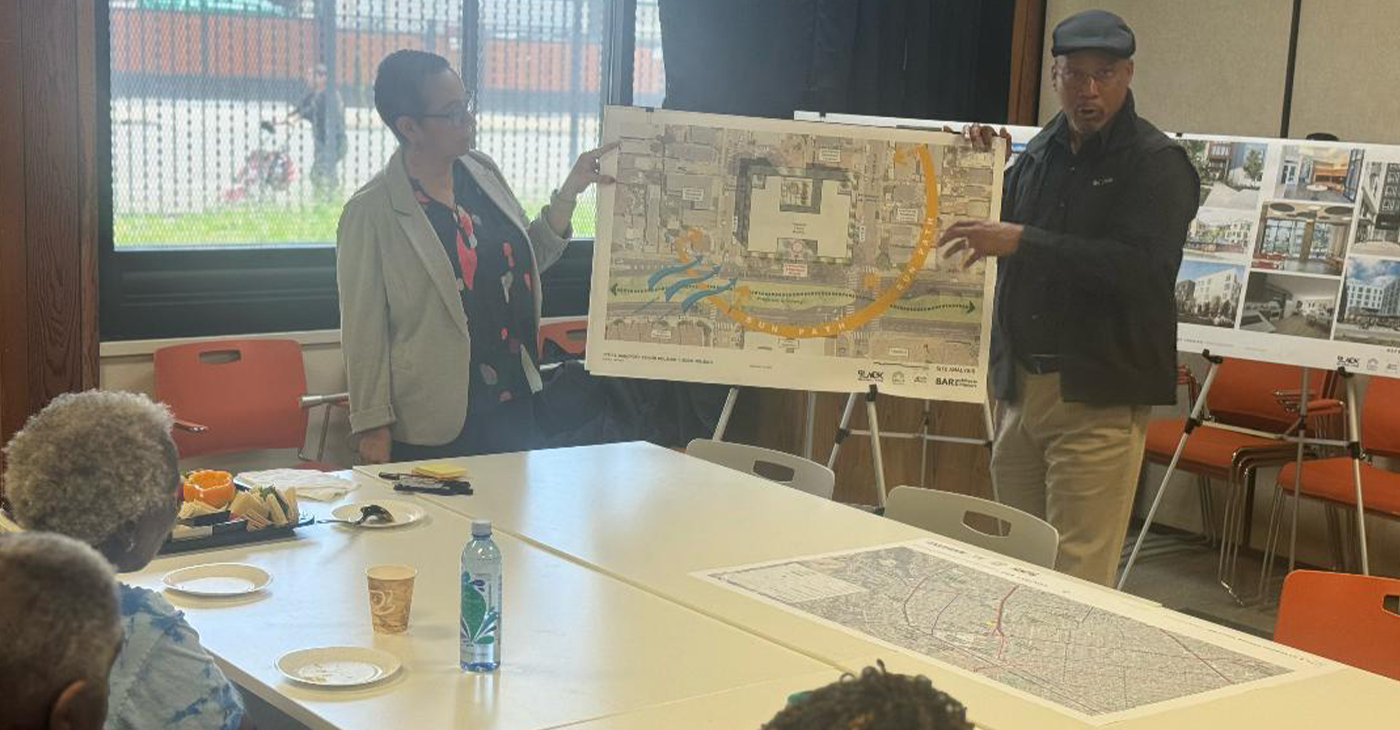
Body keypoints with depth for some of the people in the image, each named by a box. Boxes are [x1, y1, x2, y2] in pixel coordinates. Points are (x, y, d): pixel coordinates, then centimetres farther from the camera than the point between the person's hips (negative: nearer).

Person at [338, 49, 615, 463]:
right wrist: (372, 426, -11)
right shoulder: (370, 212, -13)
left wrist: (569, 193, 6)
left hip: (515, 403, 6)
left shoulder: (484, 173, 5)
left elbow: (531, 258, 19)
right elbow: (364, 329, -11)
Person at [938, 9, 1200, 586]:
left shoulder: (1157, 163, -7)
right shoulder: (1040, 155, 13)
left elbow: (1144, 268, -21)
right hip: (1024, 385, 7)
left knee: (1077, 578, -6)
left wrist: (1022, 242, -23)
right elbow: (1000, 228, 26)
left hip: (1099, 395, -6)